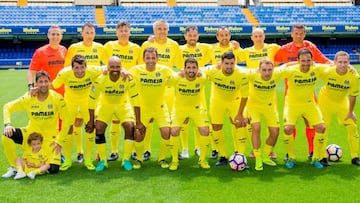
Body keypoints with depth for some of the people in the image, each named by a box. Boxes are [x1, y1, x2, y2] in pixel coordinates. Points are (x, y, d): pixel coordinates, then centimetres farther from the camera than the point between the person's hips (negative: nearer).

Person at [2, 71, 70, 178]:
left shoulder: (57, 98, -14)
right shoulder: (28, 98, -12)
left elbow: (66, 121, -8)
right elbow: (7, 107, -3)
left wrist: (59, 141, -10)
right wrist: (7, 124, -21)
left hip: (50, 137, -2)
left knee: (53, 169, -17)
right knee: (7, 135, -23)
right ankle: (14, 167, -4)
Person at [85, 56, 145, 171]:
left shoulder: (128, 79, -28)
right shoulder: (100, 79, -27)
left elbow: (135, 99, -19)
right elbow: (92, 99, -15)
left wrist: (138, 122, -18)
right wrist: (91, 121, -10)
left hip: (122, 104, 0)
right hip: (105, 104, 0)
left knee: (130, 127, -18)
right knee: (99, 128, -15)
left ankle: (126, 160, 1)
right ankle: (103, 161, 3)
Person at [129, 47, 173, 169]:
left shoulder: (164, 70, -12)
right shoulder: (137, 70, -12)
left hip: (160, 107, 0)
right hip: (143, 108, 0)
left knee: (166, 132, -12)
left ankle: (162, 159, 13)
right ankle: (139, 158, 21)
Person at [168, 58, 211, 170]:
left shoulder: (202, 79, -23)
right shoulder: (177, 79, -24)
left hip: (197, 108, 1)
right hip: (179, 107, -1)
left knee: (205, 131, -13)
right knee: (174, 131, -16)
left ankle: (202, 160, 9)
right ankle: (175, 160, 6)